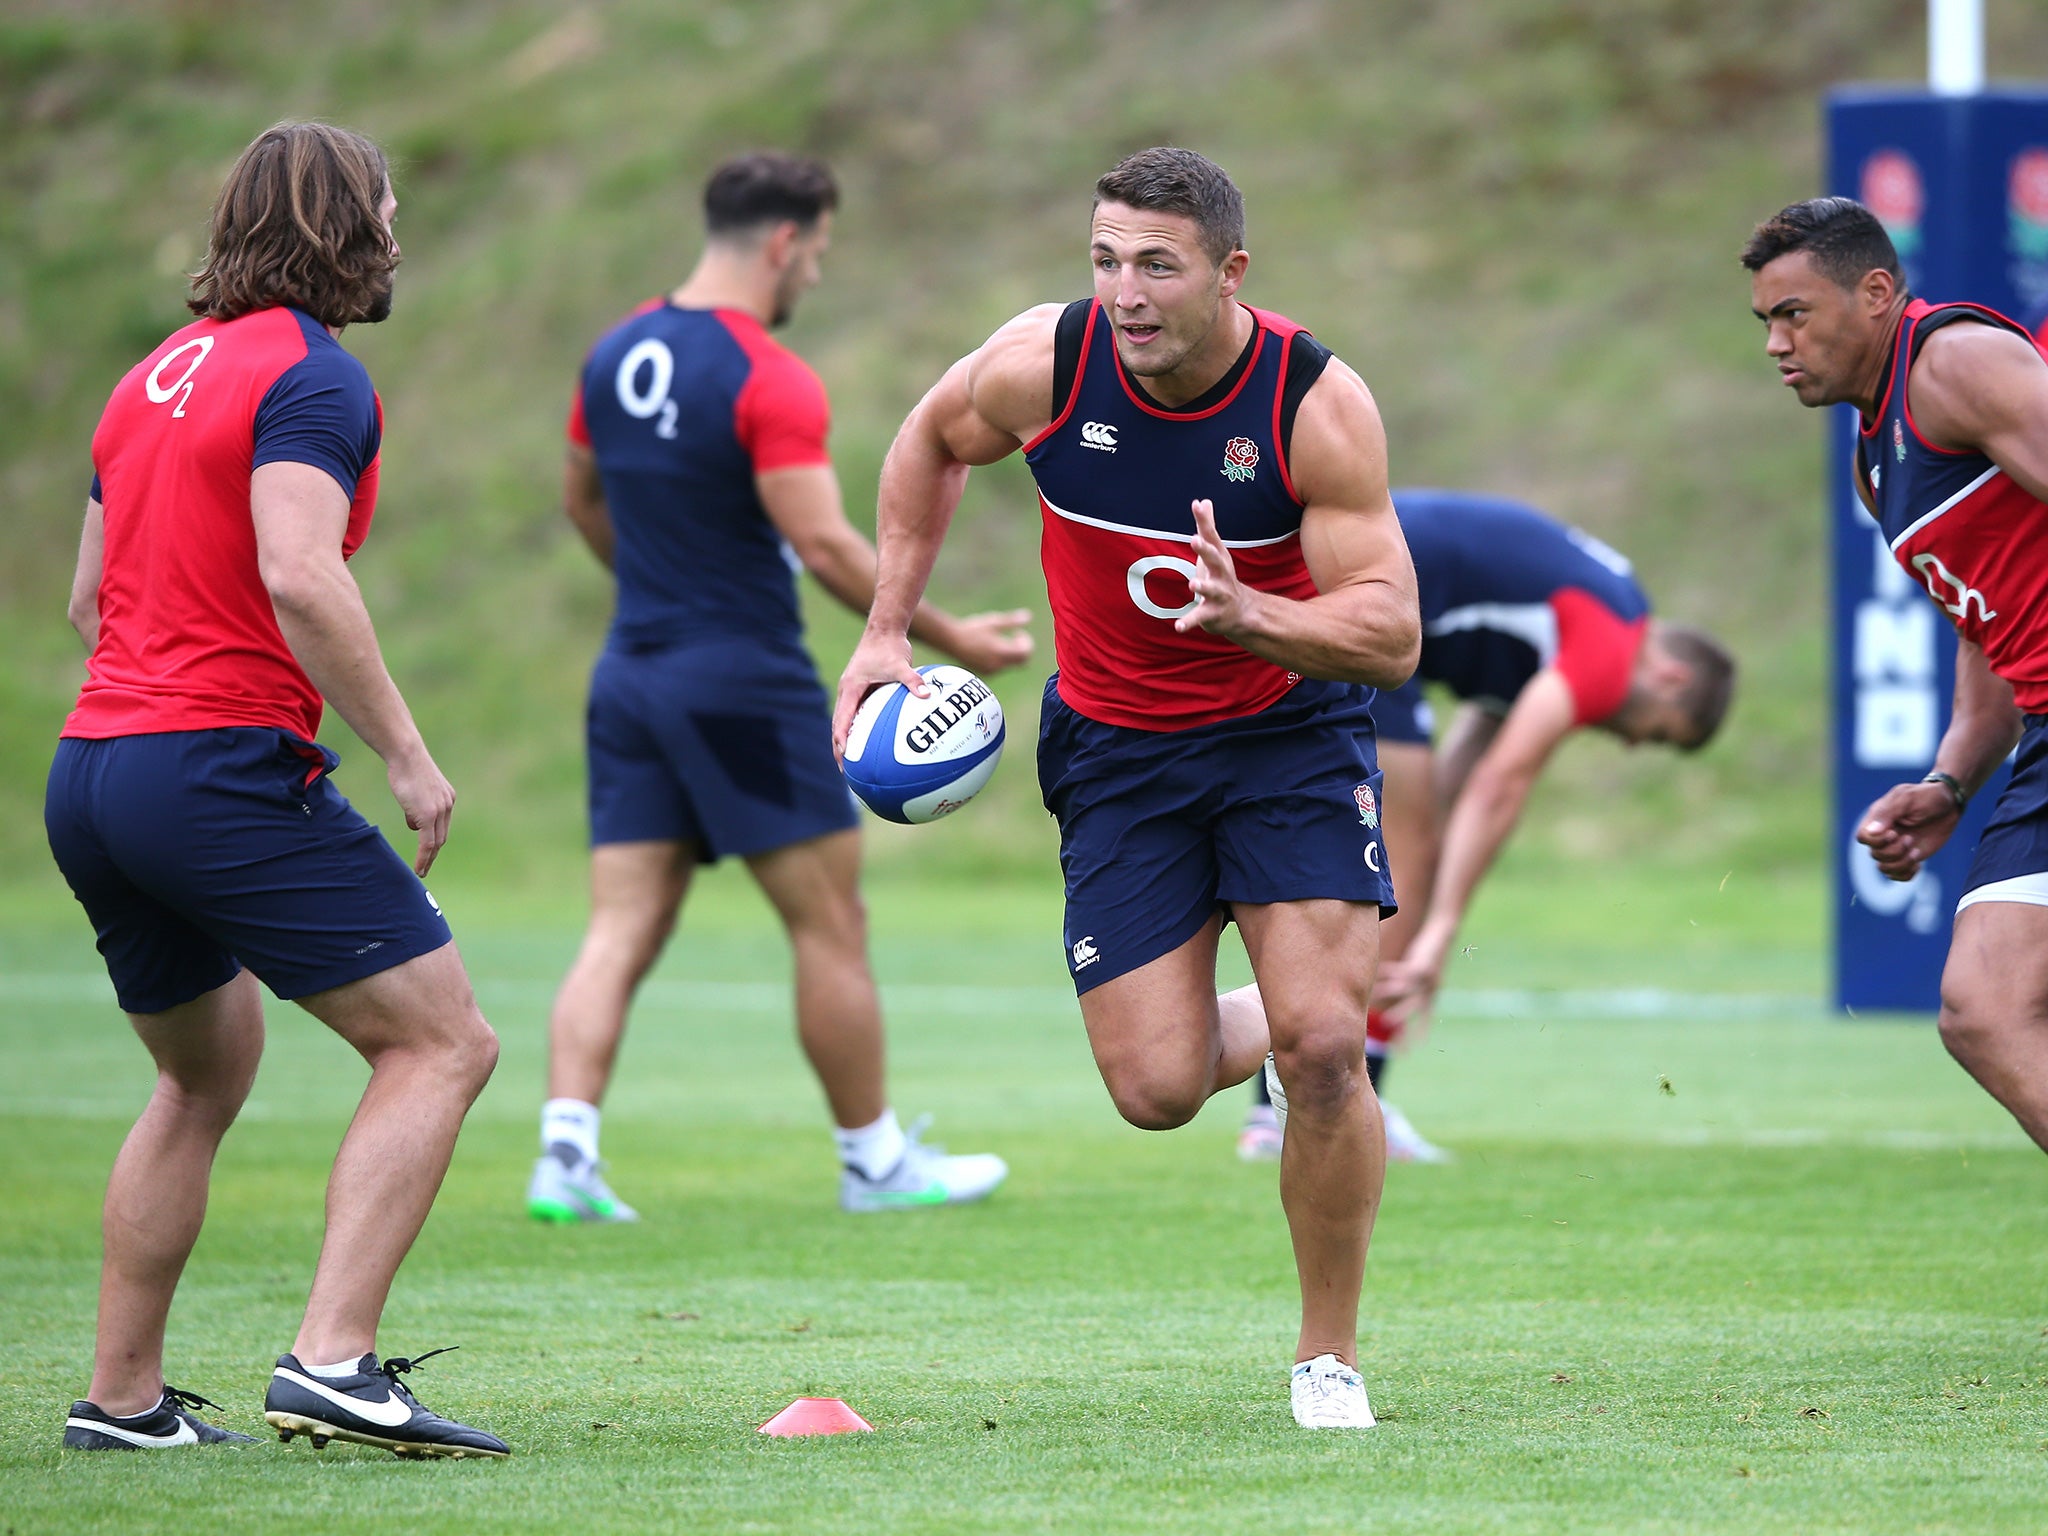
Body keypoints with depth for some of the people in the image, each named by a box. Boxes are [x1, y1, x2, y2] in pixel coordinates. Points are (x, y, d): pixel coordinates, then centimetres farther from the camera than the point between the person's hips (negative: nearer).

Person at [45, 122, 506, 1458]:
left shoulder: (158, 374, 19)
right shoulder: (312, 375, -9)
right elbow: (298, 576, -22)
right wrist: (406, 754, -17)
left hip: (92, 769, 9)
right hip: (225, 769, -9)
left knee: (208, 1074, 24)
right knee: (442, 1043, -5)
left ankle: (123, 1397, 22)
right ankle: (333, 1360, -18)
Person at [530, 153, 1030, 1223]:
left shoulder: (616, 355, 8)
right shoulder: (769, 381, -16)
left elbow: (584, 502, 20)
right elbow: (823, 545, -21)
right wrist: (948, 638, -14)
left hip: (634, 674, 7)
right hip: (745, 686, -7)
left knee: (622, 929, 4)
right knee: (830, 926, 5)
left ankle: (565, 1154, -10)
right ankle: (875, 1161, 13)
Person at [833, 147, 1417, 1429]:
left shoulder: (1319, 404, -21)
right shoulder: (1045, 363, -16)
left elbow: (1391, 637, -21)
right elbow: (931, 442, 8)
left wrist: (1248, 615, -38)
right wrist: (889, 629, 7)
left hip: (1289, 730, -2)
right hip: (1118, 747, 2)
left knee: (1323, 1046, -18)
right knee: (1157, 1090, -8)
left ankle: (1330, 1356, 2)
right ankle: (1246, 1025, 31)